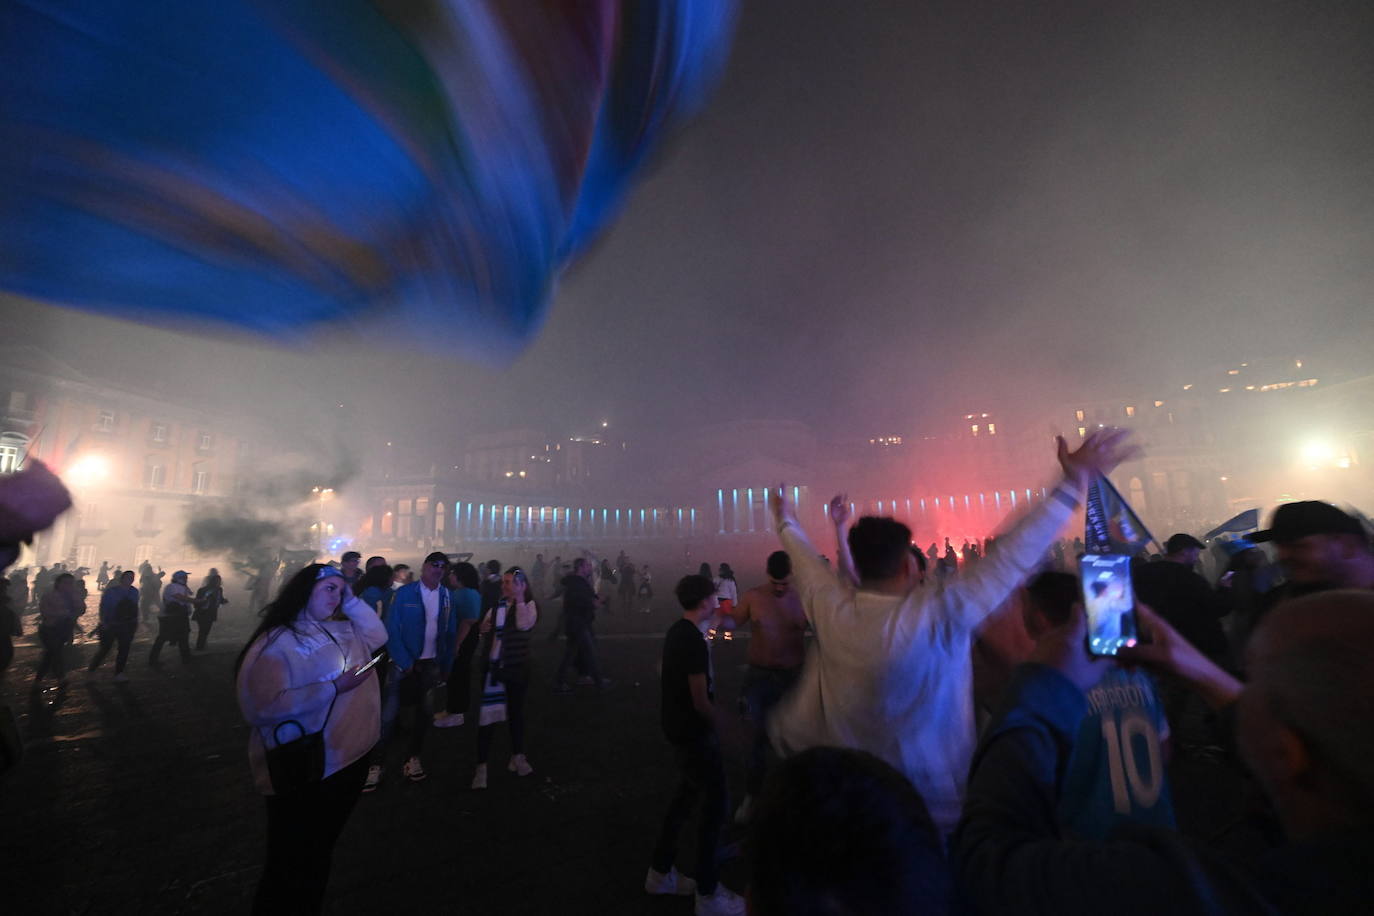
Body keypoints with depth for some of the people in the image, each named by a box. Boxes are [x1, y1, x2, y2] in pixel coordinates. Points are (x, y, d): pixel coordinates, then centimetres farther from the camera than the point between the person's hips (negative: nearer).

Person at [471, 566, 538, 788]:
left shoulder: (528, 605, -6)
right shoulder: (496, 606, 5)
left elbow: (525, 625, -26)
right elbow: (484, 628, 16)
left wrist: (520, 598, -24)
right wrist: (484, 627, -6)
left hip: (516, 666, -2)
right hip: (492, 666, 2)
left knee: (515, 711, 13)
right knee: (487, 713, -1)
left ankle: (517, 756, 30)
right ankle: (482, 766, 7)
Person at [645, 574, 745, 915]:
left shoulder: (677, 631, 4)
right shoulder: (694, 641, -26)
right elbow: (700, 700, -22)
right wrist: (717, 724, -5)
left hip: (679, 728, 10)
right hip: (694, 732, -10)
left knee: (686, 797, 22)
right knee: (715, 805, 4)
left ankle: (660, 873, 36)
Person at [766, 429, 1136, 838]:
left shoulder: (829, 609, -17)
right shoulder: (940, 614, -29)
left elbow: (804, 559, 3)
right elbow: (1014, 557, -26)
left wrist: (786, 522, 23)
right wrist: (1076, 481, -18)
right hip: (934, 802, 0)